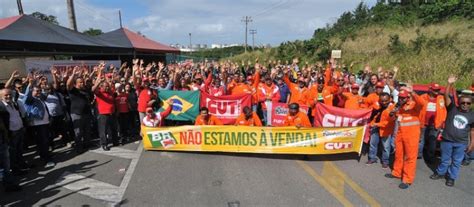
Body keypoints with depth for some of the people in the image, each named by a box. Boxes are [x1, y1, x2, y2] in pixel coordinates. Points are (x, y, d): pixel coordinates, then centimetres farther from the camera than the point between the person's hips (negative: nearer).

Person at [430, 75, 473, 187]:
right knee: (445, 159, 15)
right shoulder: (452, 108, -8)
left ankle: (451, 177, 28)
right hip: (447, 140, -1)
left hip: (461, 143, 1)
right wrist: (450, 84, -31)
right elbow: (446, 96, -19)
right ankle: (440, 173, 34)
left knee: (456, 161, 12)